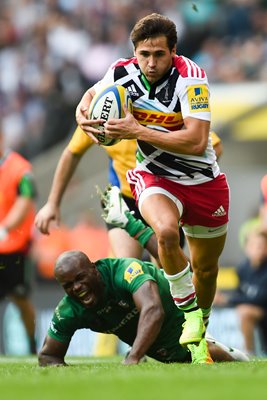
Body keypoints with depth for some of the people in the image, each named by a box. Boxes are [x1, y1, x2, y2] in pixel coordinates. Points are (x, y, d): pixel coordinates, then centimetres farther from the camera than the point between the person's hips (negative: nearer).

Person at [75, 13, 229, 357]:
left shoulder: (190, 77, -25)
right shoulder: (122, 73, -12)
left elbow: (196, 142, -33)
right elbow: (95, 93, 13)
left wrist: (137, 131, -34)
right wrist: (82, 112, -11)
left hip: (203, 181, -1)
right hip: (154, 176, 1)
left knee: (206, 268, 14)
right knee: (166, 231, -33)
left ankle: (201, 331, 42)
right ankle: (190, 314, -14)